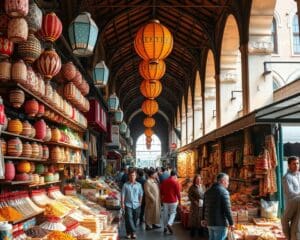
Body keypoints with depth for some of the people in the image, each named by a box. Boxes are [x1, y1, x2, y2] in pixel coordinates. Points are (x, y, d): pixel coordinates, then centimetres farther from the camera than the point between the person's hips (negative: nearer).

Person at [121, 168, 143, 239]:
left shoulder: (139, 185, 4)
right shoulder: (125, 185, -2)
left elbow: (141, 195, 10)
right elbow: (123, 195, 0)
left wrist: (140, 203, 7)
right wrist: (122, 203, -6)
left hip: (136, 205, 2)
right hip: (128, 205, -2)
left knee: (135, 219, 7)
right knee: (129, 218, -11)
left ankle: (132, 232, 21)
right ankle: (133, 232, -1)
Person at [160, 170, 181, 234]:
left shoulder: (164, 181, 4)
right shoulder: (175, 182, -11)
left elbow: (161, 191, 11)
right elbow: (178, 192, -11)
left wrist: (162, 198, 23)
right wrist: (179, 200, 1)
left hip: (165, 200, 4)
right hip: (173, 201, -4)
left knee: (165, 214, 13)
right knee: (173, 213, 7)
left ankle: (165, 227, 18)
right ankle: (169, 224, -15)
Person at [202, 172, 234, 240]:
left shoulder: (208, 191, 11)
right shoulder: (223, 191, -14)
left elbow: (204, 207, 18)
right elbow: (227, 209, -18)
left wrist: (204, 219, 27)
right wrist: (231, 223, -12)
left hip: (209, 222, 8)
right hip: (220, 223, -8)